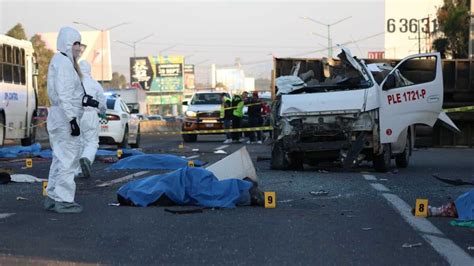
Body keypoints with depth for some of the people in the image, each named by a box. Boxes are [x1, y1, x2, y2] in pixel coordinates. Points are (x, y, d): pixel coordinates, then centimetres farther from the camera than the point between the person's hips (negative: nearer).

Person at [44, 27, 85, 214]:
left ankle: (52, 198, 21)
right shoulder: (63, 63, -13)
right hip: (65, 116, -11)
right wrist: (72, 119, -24)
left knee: (60, 158, 16)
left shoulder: (61, 62, 18)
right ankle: (63, 200, -5)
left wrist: (85, 100, 16)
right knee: (68, 158, -7)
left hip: (58, 116, 11)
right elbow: (63, 94, -21)